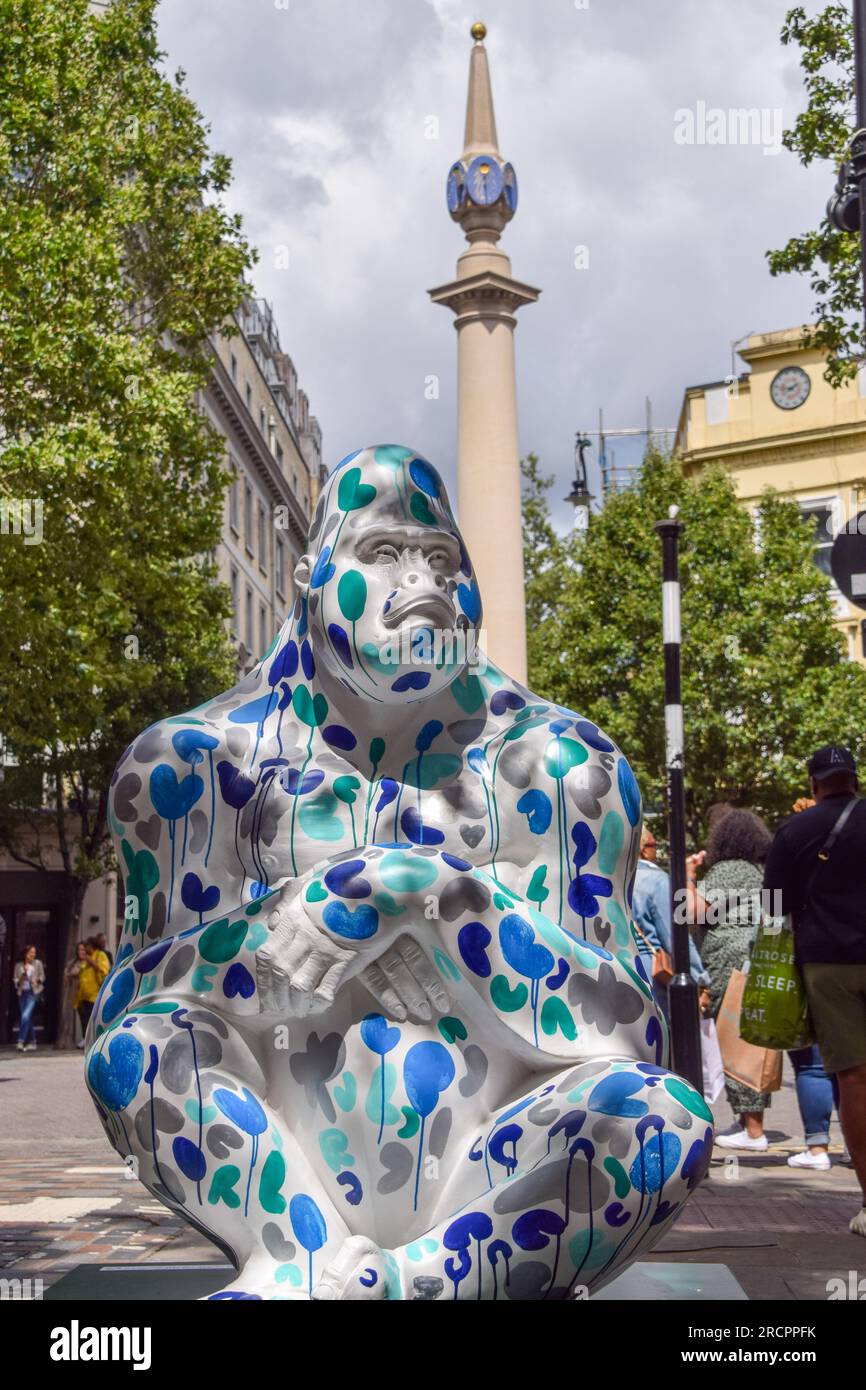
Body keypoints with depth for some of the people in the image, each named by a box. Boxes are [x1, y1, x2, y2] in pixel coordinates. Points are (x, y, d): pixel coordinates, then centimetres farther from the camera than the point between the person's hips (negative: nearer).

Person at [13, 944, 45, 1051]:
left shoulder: (38, 963, 2)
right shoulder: (19, 966, 6)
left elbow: (42, 977, 6)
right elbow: (15, 981, 7)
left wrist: (37, 980, -14)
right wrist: (22, 976, -11)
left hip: (33, 992, -3)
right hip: (22, 993, 3)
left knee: (26, 1016, -19)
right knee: (27, 1018, 7)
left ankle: (21, 1041, -16)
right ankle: (32, 1042, 16)